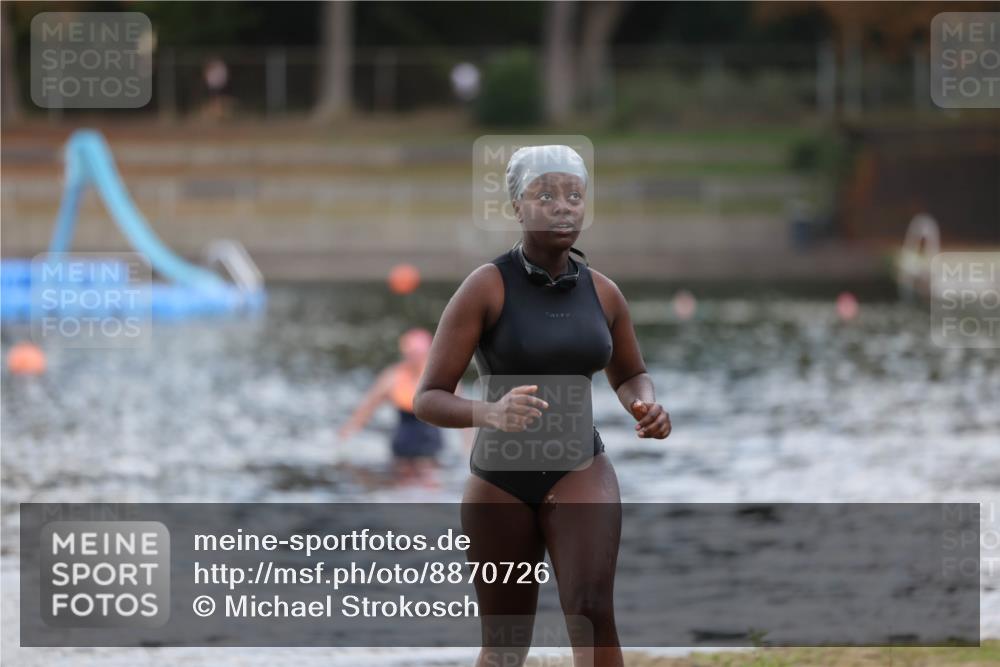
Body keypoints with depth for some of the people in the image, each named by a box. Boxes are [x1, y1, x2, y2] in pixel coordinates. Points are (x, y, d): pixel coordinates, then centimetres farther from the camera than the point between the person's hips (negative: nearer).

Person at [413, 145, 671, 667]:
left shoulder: (602, 292, 0)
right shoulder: (484, 287, -13)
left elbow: (630, 377, 18)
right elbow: (428, 400, -15)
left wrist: (647, 410, -7)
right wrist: (492, 414, -37)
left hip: (580, 471, 2)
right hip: (500, 480, -1)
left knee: (591, 611, -24)